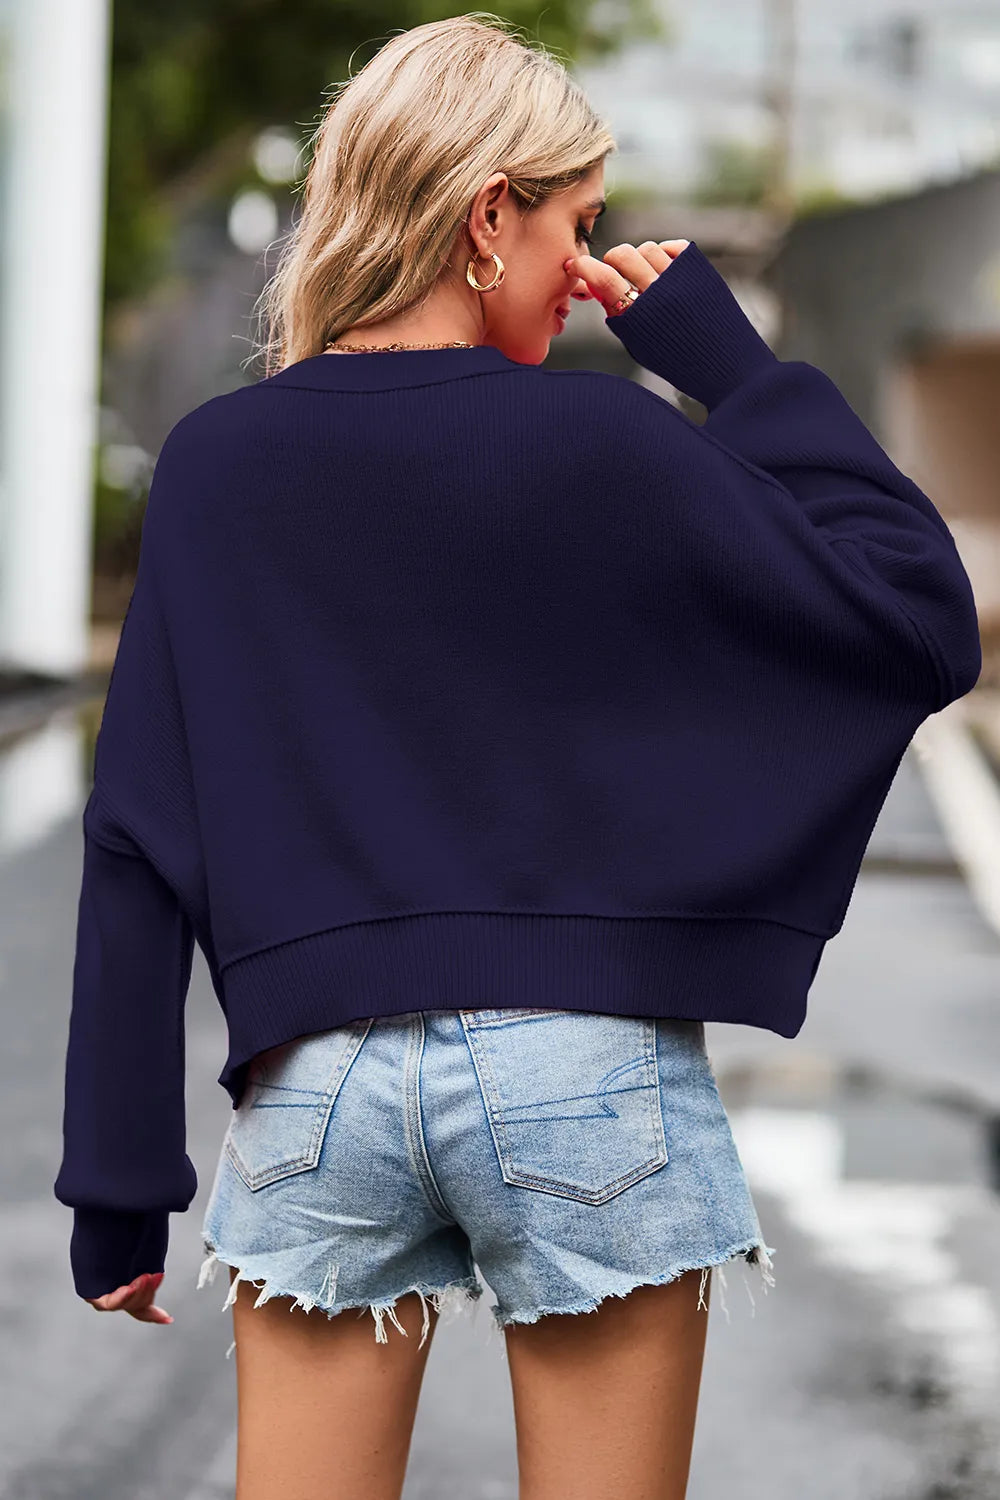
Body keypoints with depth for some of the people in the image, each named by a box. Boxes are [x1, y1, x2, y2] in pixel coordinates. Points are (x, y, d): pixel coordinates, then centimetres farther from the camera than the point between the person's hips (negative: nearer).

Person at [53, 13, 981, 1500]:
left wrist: (119, 1184, 6)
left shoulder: (215, 465, 3)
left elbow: (139, 843, 2)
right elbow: (925, 619, -3)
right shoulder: (602, 444, -7)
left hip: (318, 1090, 3)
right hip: (591, 1085, -2)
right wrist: (732, 361, 0)